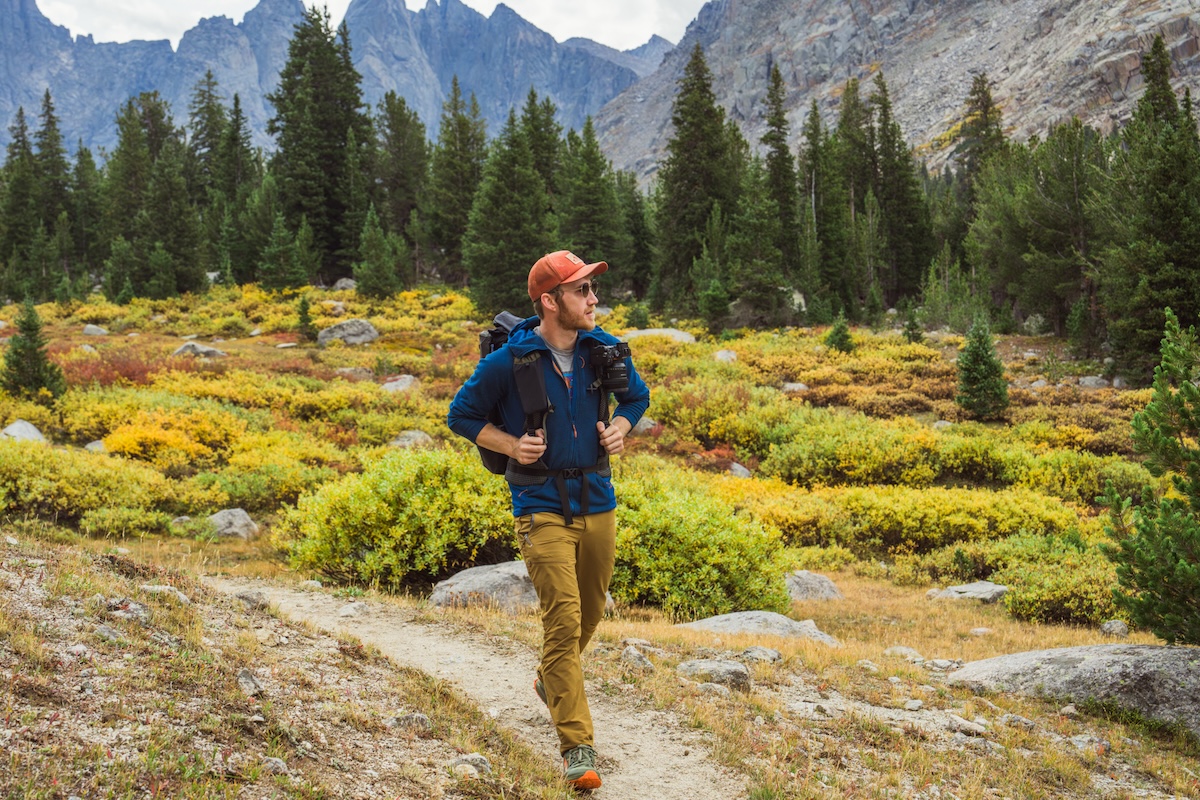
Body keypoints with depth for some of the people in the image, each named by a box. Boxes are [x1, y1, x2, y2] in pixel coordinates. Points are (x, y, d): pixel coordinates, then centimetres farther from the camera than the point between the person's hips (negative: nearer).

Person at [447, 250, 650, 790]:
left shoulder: (604, 351, 0)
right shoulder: (508, 361, -13)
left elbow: (637, 395, 19)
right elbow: (461, 415, 1)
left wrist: (620, 428, -1)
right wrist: (511, 445, -13)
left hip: (597, 502, 5)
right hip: (542, 507, -5)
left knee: (590, 611, 19)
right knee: (563, 620, -13)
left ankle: (551, 681, 49)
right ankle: (577, 747, -9)